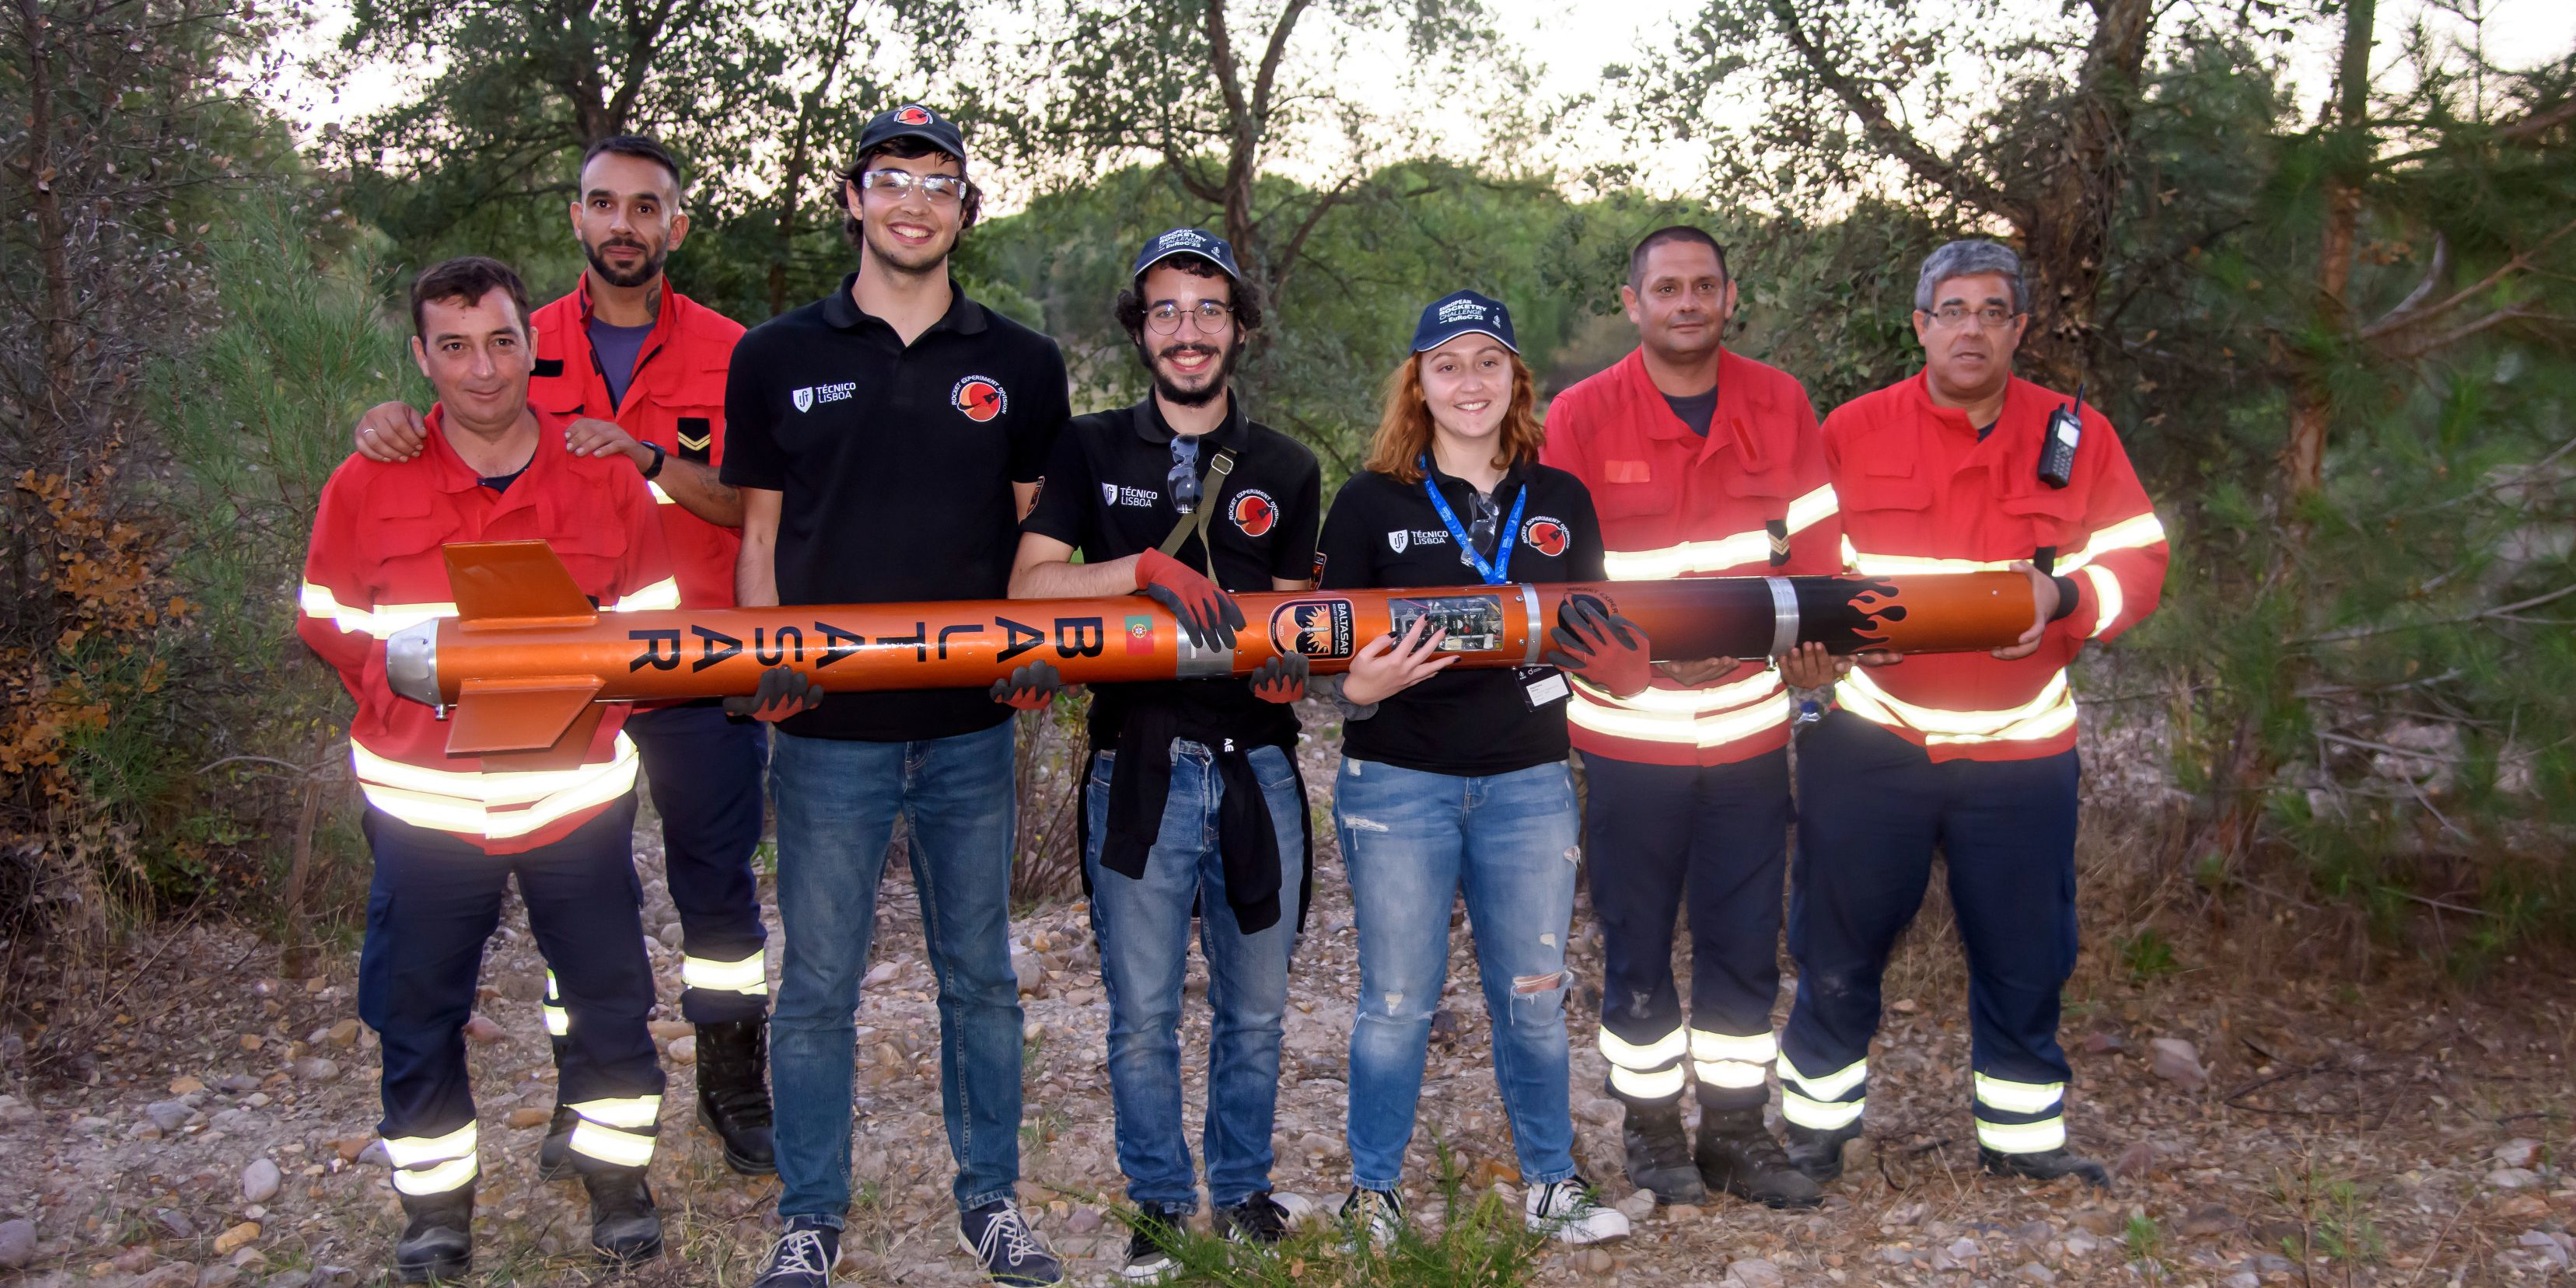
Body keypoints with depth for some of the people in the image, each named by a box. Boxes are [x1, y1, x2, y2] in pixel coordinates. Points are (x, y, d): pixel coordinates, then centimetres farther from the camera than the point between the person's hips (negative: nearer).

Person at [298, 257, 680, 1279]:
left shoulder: (606, 479, 1)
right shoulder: (367, 486, -1)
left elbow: (655, 624, 6)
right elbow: (325, 625, 6)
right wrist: (406, 674, -8)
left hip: (577, 795, 0)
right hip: (422, 802, 0)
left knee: (610, 999, 9)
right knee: (417, 1012, 10)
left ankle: (618, 1180, 29)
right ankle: (435, 1202, 29)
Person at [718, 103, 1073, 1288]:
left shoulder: (1020, 366, 7)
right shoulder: (776, 359, 5)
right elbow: (759, 538, 8)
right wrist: (769, 659, -7)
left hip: (971, 732, 1)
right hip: (830, 730, -1)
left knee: (981, 976, 11)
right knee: (818, 985, 7)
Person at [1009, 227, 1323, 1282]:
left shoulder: (1287, 471, 11)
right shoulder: (1091, 451, 5)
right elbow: (1027, 586, -5)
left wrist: (1288, 670, -14)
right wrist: (1149, 567, -20)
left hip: (1254, 767, 2)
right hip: (1138, 769, -1)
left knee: (1255, 1008, 10)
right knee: (1142, 1015, 4)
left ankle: (1242, 1188, 30)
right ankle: (1161, 1201, 23)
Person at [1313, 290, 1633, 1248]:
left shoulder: (1561, 502, 8)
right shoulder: (1371, 503, -1)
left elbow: (1599, 643, 17)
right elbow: (1332, 653, -1)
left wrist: (1629, 650, -4)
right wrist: (1362, 688, -21)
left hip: (1528, 784, 3)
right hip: (1397, 786, -2)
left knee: (1532, 997, 10)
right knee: (1398, 1003, 5)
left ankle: (1549, 1184, 28)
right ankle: (1371, 1194, 22)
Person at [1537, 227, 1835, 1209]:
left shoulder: (1780, 404, 4)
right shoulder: (1581, 417, -6)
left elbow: (1817, 545, 7)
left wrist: (1816, 637, -11)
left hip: (1752, 724, 3)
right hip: (1631, 730, -3)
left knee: (1744, 941, 11)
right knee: (1638, 943, 8)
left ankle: (1736, 1131, 25)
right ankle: (1652, 1129, 25)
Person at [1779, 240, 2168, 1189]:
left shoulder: (2078, 437, 6)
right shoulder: (1852, 432, 2)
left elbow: (2138, 563, 5)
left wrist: (2062, 595, -15)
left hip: (2021, 750, 1)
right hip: (1868, 741, -1)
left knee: (2024, 956, 11)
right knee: (1839, 944, 7)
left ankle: (2022, 1135, 30)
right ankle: (1817, 1123, 25)